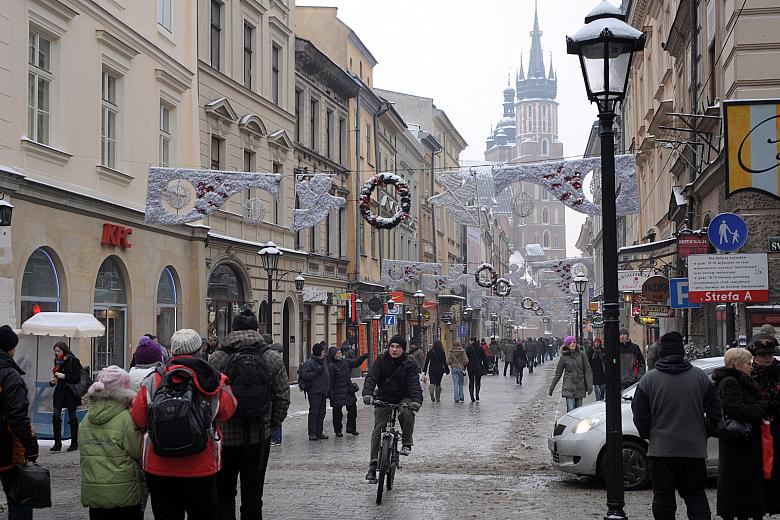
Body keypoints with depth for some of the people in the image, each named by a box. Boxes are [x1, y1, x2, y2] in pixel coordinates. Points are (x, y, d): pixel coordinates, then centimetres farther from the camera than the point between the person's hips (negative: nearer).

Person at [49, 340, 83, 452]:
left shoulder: (73, 361, -7)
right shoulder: (57, 361, 11)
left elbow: (77, 378, -11)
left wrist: (64, 376, -19)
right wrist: (52, 380, -1)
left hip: (70, 392, -5)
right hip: (59, 392, 5)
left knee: (72, 417, 3)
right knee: (55, 416, -6)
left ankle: (74, 443, 12)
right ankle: (57, 443, -1)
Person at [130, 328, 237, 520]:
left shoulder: (152, 382, -8)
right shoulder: (215, 384, -9)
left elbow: (138, 420, -2)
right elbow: (228, 411, 8)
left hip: (159, 470, 0)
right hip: (202, 470, 0)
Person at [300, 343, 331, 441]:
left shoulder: (323, 362, 17)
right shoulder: (309, 362, -9)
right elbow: (304, 376, -17)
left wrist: (328, 390, 21)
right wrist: (316, 373, -24)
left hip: (322, 392, 8)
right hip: (314, 392, -8)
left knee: (321, 412, 9)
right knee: (314, 412, -7)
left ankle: (319, 432, 15)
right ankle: (312, 433, -3)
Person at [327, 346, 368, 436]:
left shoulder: (345, 361, 5)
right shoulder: (331, 366, -16)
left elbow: (355, 362, 22)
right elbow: (330, 382, -16)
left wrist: (363, 357, 6)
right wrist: (331, 396, -18)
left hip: (349, 392, 7)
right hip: (338, 394, -7)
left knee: (353, 410, 11)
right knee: (337, 413, 5)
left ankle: (351, 428, 25)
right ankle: (338, 431, 18)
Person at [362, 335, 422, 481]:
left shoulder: (409, 364, -10)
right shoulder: (381, 360, -7)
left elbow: (414, 383, -22)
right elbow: (371, 377, -19)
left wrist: (416, 400, -41)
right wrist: (367, 394, -38)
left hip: (403, 398, -1)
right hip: (384, 398, 1)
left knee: (407, 413, -34)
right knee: (378, 430, -7)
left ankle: (407, 443, -14)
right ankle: (373, 465, -3)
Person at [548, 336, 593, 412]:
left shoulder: (581, 354, 2)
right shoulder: (564, 357, -1)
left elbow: (587, 371, 2)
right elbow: (558, 373, 5)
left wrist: (589, 385, -6)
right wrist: (551, 388, 5)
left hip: (580, 388, 2)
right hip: (569, 388, -2)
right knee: (571, 410, -12)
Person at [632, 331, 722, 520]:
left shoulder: (648, 380, -5)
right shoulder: (700, 377, 2)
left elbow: (639, 416, -3)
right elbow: (715, 411, 7)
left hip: (660, 450, -2)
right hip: (694, 449, 2)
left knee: (663, 497, 6)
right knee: (695, 494, 13)